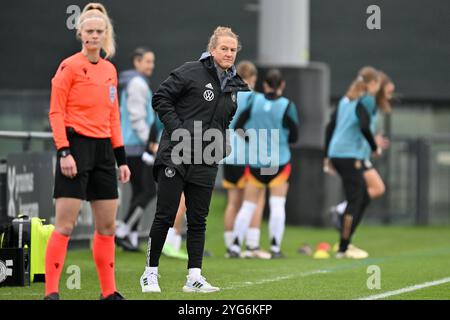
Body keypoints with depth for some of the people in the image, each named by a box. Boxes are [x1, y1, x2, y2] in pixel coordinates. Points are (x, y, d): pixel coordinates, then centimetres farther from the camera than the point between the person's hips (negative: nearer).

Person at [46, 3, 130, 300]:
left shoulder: (110, 70, 14)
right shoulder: (69, 67, -6)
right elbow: (56, 112, -8)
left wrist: (121, 159, 15)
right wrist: (64, 152, -17)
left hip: (103, 149, 7)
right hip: (77, 145, -7)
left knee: (107, 225, 8)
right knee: (65, 224, -10)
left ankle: (109, 292, 15)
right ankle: (51, 292, -8)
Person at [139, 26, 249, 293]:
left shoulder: (237, 85, 12)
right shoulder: (190, 72, -6)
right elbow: (161, 98, -6)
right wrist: (178, 130, -14)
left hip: (206, 161, 5)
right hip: (175, 155, -5)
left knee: (198, 220, 5)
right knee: (165, 216, -3)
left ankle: (194, 276, 8)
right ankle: (151, 272, 6)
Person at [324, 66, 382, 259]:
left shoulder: (346, 99, 16)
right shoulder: (366, 100, -9)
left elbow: (330, 127, 16)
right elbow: (364, 127, -23)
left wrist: (327, 157, 19)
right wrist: (375, 148, -10)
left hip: (336, 154, 9)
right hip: (351, 156, -9)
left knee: (364, 199, 16)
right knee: (355, 201, -2)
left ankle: (345, 242, 15)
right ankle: (343, 248, -1)